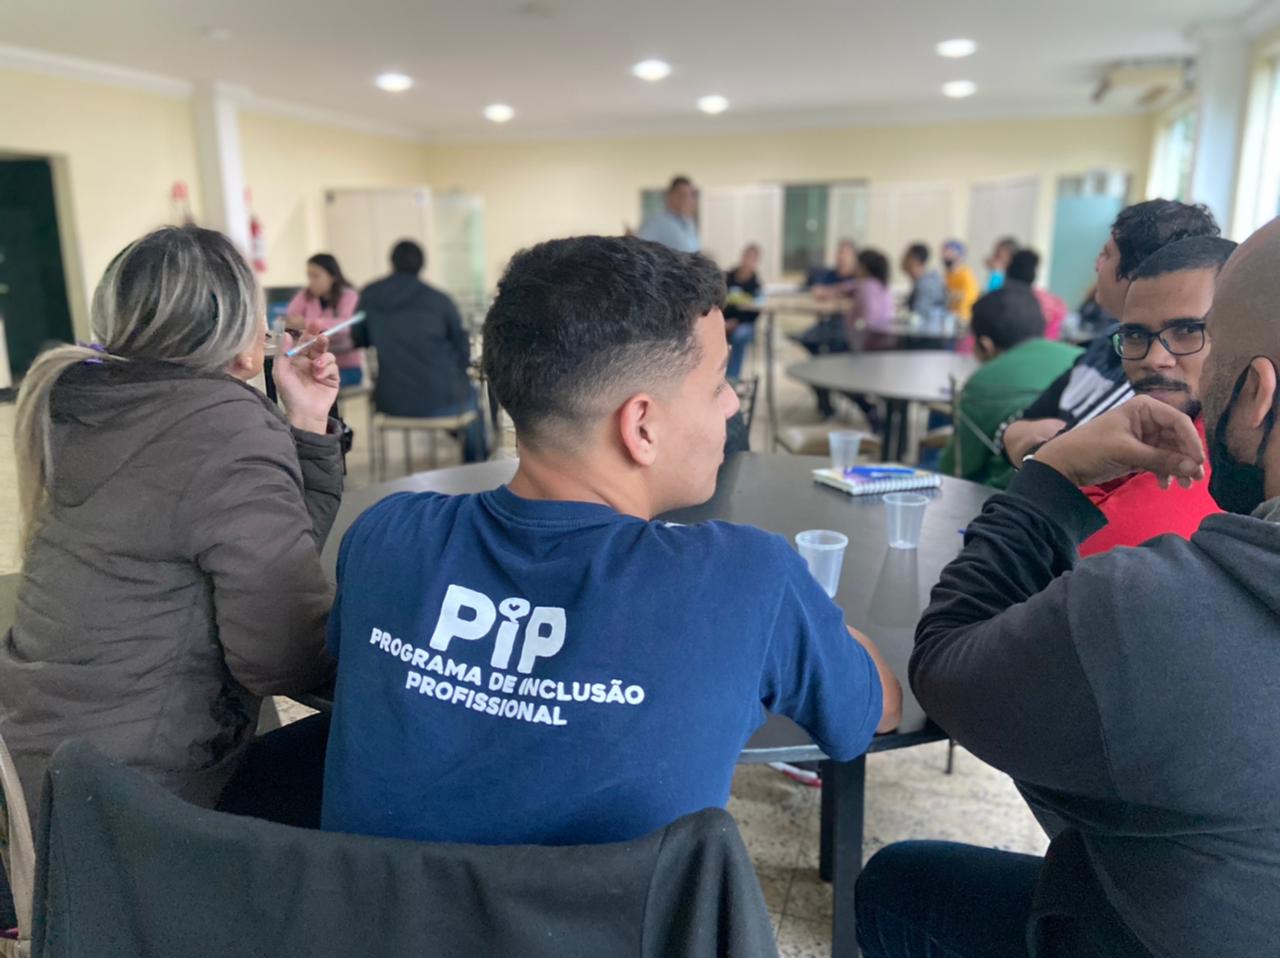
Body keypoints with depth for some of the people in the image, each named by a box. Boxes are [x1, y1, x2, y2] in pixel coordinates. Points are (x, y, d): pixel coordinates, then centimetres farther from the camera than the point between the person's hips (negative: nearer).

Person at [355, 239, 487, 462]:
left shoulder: (369, 296, 0)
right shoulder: (439, 299, -6)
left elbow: (360, 340, 13)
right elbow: (463, 352, 1)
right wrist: (458, 367, 22)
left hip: (390, 403, 3)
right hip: (439, 402, -3)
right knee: (469, 392, 30)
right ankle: (477, 467, 35)